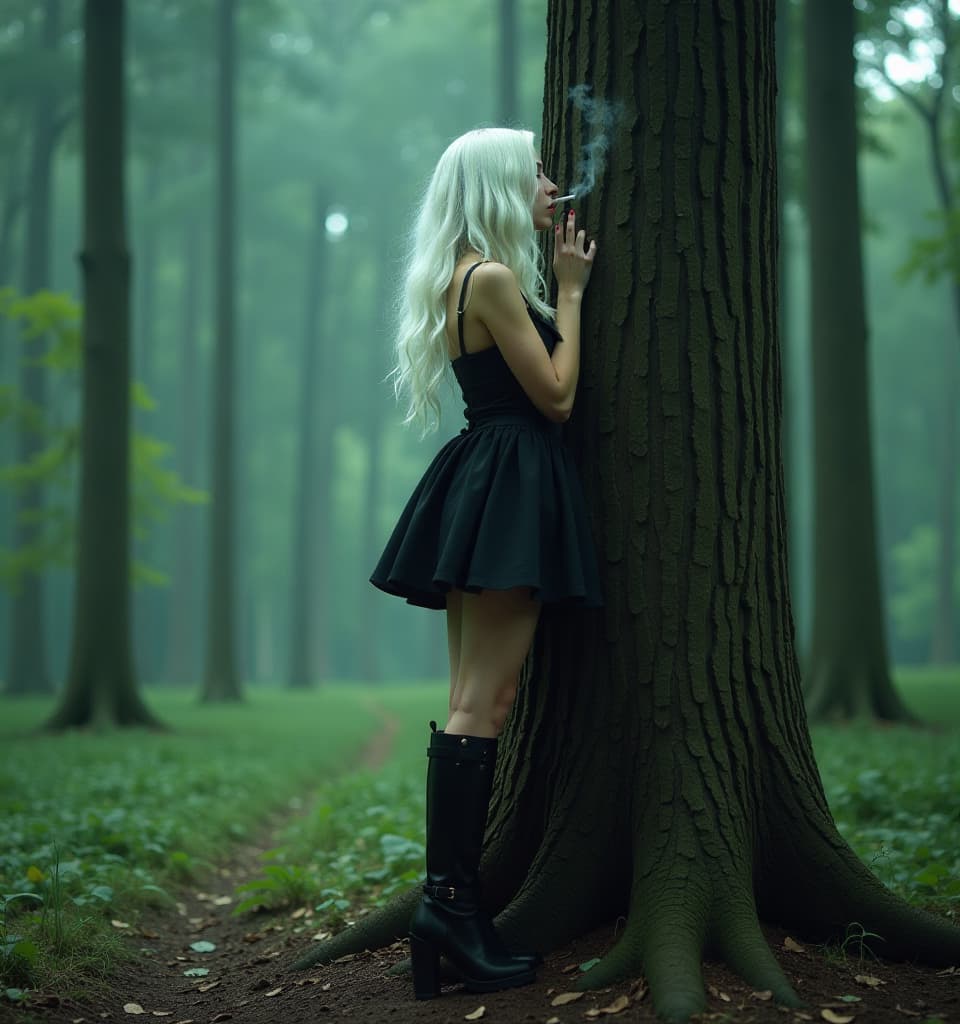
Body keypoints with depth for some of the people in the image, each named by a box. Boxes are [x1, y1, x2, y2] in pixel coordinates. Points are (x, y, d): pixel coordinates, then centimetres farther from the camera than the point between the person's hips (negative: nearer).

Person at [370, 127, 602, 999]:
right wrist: (569, 291, -2)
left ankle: (452, 897, 9)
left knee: (472, 700, 7)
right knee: (486, 700, -12)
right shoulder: (494, 278, -11)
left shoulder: (463, 279, 18)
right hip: (509, 491, -10)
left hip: (484, 490, 10)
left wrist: (561, 282, 20)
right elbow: (557, 395, -11)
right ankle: (450, 899, -14)